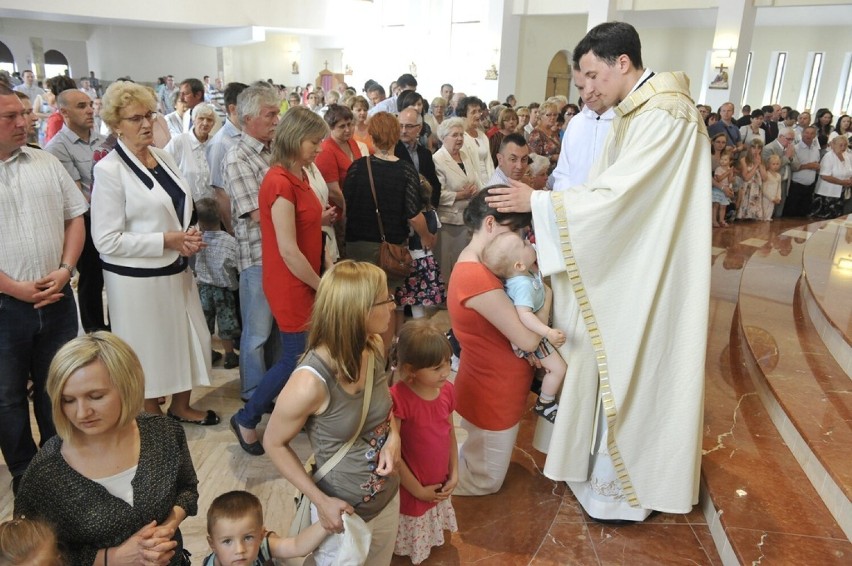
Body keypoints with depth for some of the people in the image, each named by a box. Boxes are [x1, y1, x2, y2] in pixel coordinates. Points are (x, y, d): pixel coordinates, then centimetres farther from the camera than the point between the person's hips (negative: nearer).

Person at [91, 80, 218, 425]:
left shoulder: (163, 158, 7)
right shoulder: (109, 170, -15)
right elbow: (107, 241, -17)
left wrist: (189, 237, -2)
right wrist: (166, 241, -18)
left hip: (175, 269, 7)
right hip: (137, 278, -7)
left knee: (185, 339, 16)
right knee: (148, 349, 9)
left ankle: (180, 406, 37)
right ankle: (152, 419, 30)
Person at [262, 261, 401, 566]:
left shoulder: (374, 347, -14)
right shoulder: (310, 383, -34)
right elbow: (274, 444, -16)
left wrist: (393, 435, -13)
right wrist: (320, 501, -16)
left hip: (388, 497, 6)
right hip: (343, 513, -6)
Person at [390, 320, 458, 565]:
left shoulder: (447, 390, -10)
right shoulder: (398, 398, -31)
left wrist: (454, 474, 1)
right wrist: (417, 489, -15)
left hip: (439, 485, 6)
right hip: (411, 490, -5)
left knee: (429, 534, 30)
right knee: (411, 546, 19)